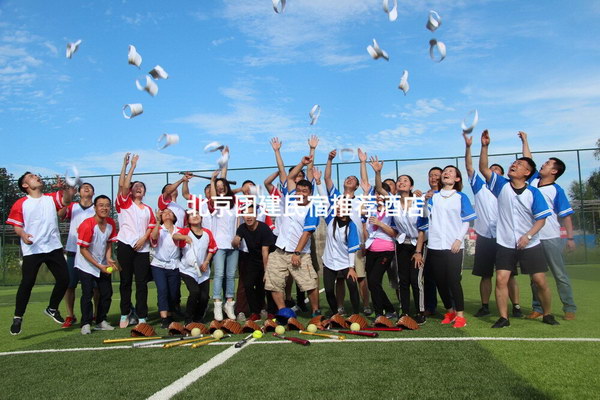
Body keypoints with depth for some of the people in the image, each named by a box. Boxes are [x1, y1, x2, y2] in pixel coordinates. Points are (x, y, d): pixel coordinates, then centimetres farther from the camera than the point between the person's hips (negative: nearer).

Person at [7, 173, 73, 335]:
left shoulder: (51, 198, 10)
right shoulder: (20, 204, 3)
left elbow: (66, 201, -8)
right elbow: (16, 225, 2)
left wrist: (63, 188, -27)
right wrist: (23, 235, -18)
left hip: (53, 247, 3)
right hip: (32, 250, -3)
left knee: (64, 279, 0)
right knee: (27, 283, -8)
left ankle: (52, 309, 22)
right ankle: (18, 318, 8)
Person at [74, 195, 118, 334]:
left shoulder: (111, 223, -5)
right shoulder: (87, 225, -23)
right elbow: (83, 250, -19)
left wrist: (109, 259, -9)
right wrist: (99, 266, -20)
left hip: (103, 265, 6)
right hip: (86, 265, -6)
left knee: (107, 293, 5)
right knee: (87, 294, -10)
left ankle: (101, 321, 17)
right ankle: (86, 324, 1)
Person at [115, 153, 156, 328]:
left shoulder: (148, 209, 19)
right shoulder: (124, 203, 10)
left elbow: (152, 227, 11)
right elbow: (123, 185, -6)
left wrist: (143, 238, -8)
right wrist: (130, 166, -2)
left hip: (142, 248, 2)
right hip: (125, 246, -2)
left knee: (142, 283, -1)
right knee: (125, 281, 3)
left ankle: (142, 317, 1)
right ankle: (125, 315, 12)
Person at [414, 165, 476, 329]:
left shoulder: (461, 197, 8)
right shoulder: (433, 197, 13)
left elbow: (466, 221, 4)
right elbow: (425, 220, 9)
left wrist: (459, 239, -10)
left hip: (454, 247, -2)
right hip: (435, 246, 3)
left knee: (453, 280, -8)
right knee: (440, 281, 5)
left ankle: (460, 315, 2)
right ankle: (449, 312, 20)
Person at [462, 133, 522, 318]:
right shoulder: (480, 187, 9)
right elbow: (469, 167, -3)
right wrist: (468, 146, -14)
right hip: (484, 238, 1)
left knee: (509, 275, 0)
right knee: (485, 275, 8)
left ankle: (516, 307, 6)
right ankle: (485, 306, 17)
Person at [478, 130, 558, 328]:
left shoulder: (533, 193, -4)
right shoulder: (502, 185, 0)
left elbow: (541, 218, -3)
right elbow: (483, 169, -9)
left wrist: (528, 236, -16)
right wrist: (485, 146, -18)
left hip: (530, 245, -1)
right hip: (505, 244, 1)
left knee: (540, 281, 3)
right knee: (501, 279, -6)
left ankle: (547, 315, 24)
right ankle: (503, 318, 4)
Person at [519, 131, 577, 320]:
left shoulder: (557, 190, -7)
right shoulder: (534, 180, 8)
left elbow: (565, 215, -7)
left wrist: (570, 237, -10)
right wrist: (525, 141, 26)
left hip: (551, 238, -5)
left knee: (560, 274, 3)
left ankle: (570, 309, 12)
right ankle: (538, 308, 17)